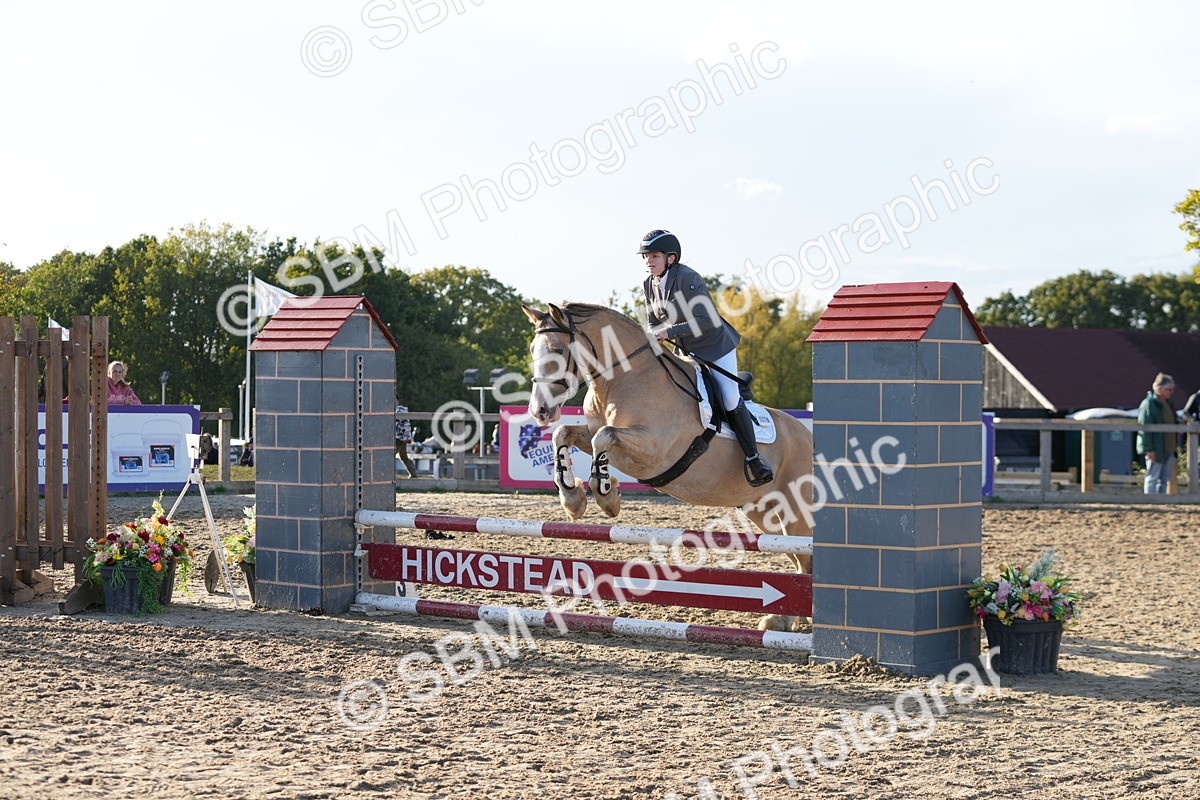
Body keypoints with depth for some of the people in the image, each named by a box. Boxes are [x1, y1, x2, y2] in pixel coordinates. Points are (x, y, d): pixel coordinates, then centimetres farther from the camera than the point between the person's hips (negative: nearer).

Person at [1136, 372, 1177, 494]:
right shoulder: (1148, 404, -12)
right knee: (1153, 478, -2)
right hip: (1156, 450, -8)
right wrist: (1149, 449, -20)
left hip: (1169, 449, 8)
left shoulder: (1168, 404, 13)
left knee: (1165, 479, 10)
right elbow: (1145, 428, -16)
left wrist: (1174, 447, 17)